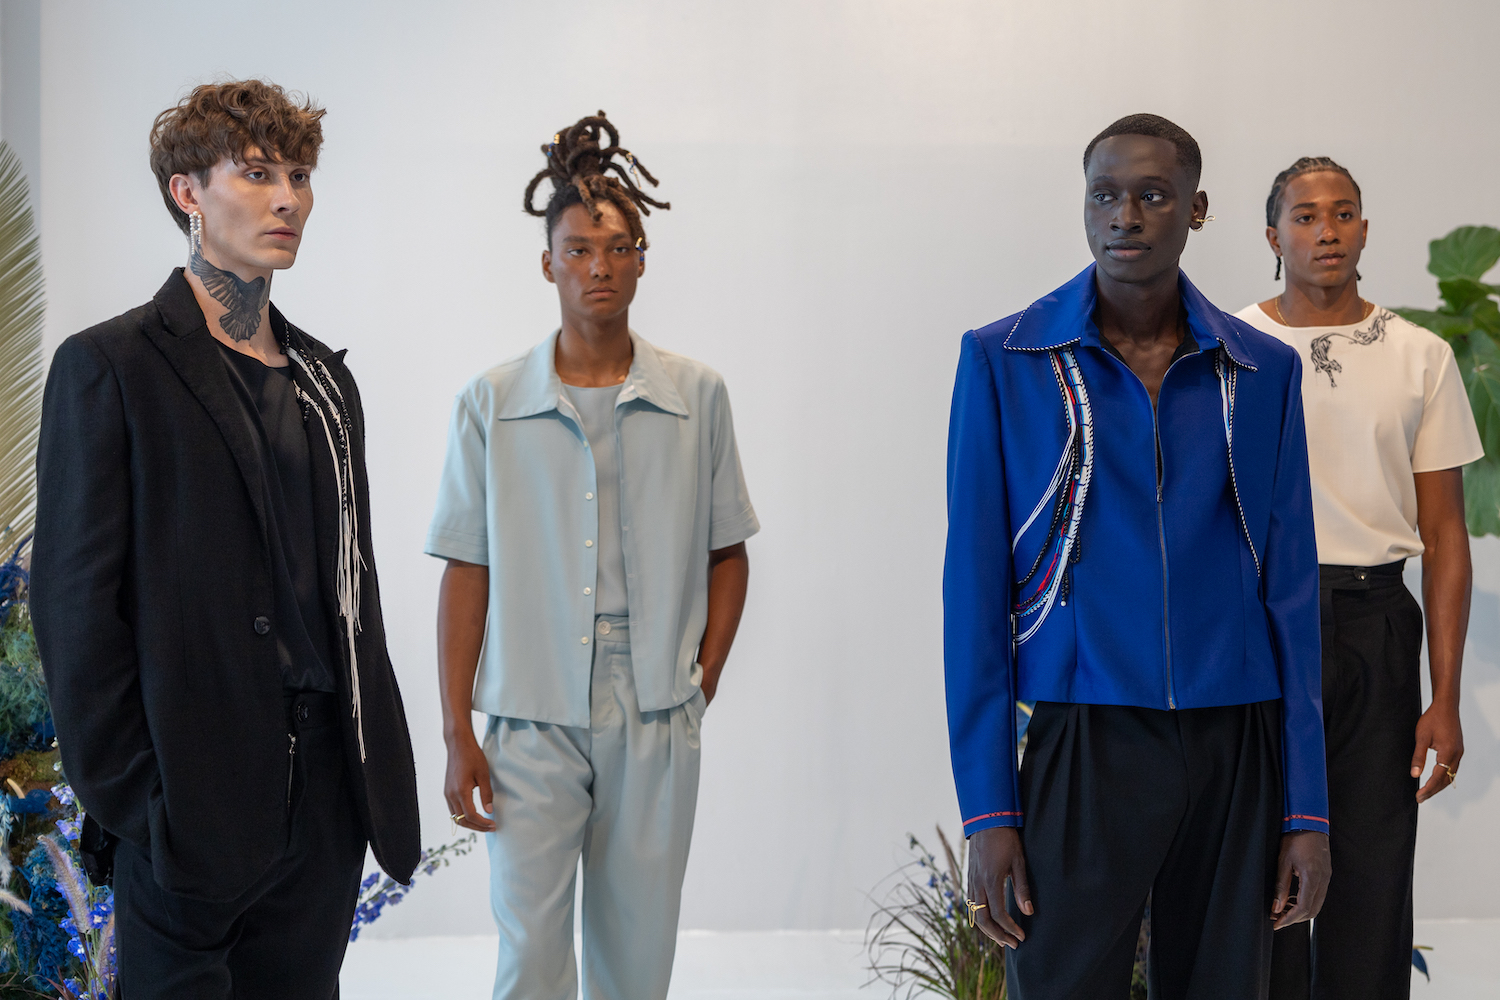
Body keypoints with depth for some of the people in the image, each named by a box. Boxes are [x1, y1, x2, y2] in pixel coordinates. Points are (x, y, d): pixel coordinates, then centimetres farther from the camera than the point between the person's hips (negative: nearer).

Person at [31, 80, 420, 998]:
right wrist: (129, 802, -12)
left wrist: (378, 765, 10)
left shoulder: (326, 380, 15)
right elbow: (75, 604, -9)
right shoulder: (111, 368, -5)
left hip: (325, 802, 6)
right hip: (194, 807, -6)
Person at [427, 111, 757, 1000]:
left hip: (657, 726, 1)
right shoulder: (491, 404, 1)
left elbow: (727, 553, 11)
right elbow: (467, 575, 2)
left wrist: (703, 682, 2)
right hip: (532, 724, -1)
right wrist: (458, 734, -1)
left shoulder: (697, 395, 3)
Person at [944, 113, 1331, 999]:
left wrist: (1308, 806, 2)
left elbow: (1291, 591, 7)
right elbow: (975, 589, -2)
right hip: (1083, 749, -2)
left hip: (1235, 754, 2)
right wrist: (987, 807, -7)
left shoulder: (1263, 371, 6)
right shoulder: (1004, 361, 0)